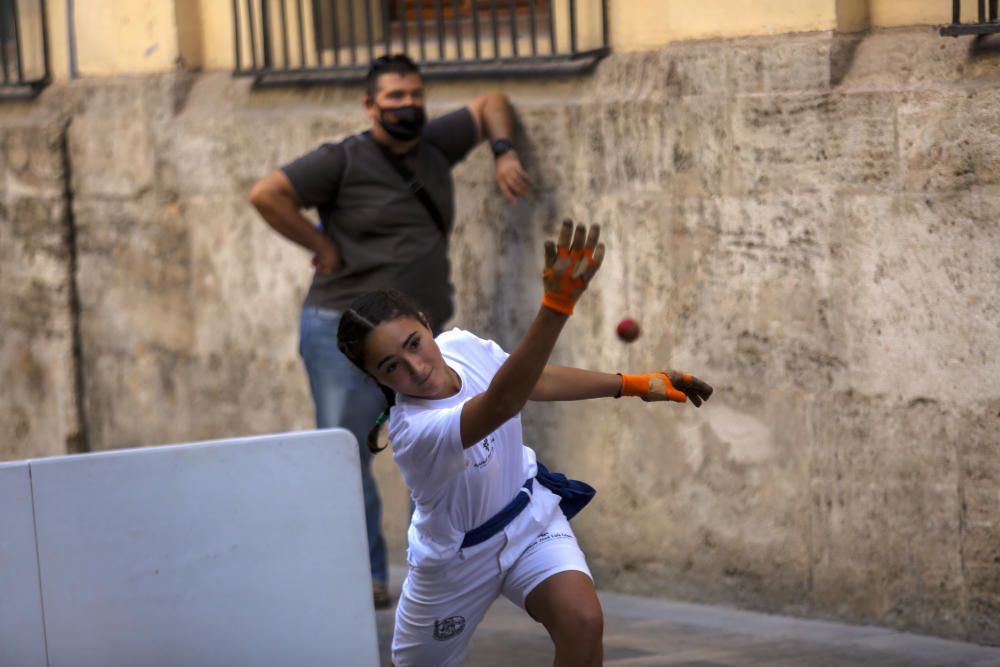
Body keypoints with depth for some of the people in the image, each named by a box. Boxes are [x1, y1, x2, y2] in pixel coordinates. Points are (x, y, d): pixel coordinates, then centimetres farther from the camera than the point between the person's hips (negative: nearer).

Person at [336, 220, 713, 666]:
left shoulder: (459, 346, -20)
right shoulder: (414, 433, -39)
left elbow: (533, 381, 3)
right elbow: (502, 403, -58)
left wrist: (635, 385, 4)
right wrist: (558, 304, -72)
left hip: (528, 514, 4)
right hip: (458, 559, -4)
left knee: (581, 623, -22)